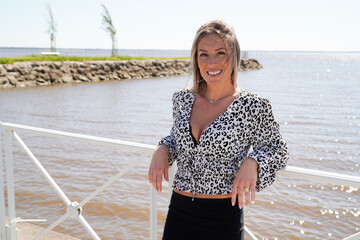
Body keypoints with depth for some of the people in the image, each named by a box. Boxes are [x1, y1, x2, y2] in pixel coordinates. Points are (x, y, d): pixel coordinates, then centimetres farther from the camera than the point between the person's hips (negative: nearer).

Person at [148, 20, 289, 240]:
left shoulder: (253, 106, -11)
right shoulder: (183, 99, 0)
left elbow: (278, 150, -1)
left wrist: (251, 163, -19)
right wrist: (162, 150, -4)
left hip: (224, 216, -3)